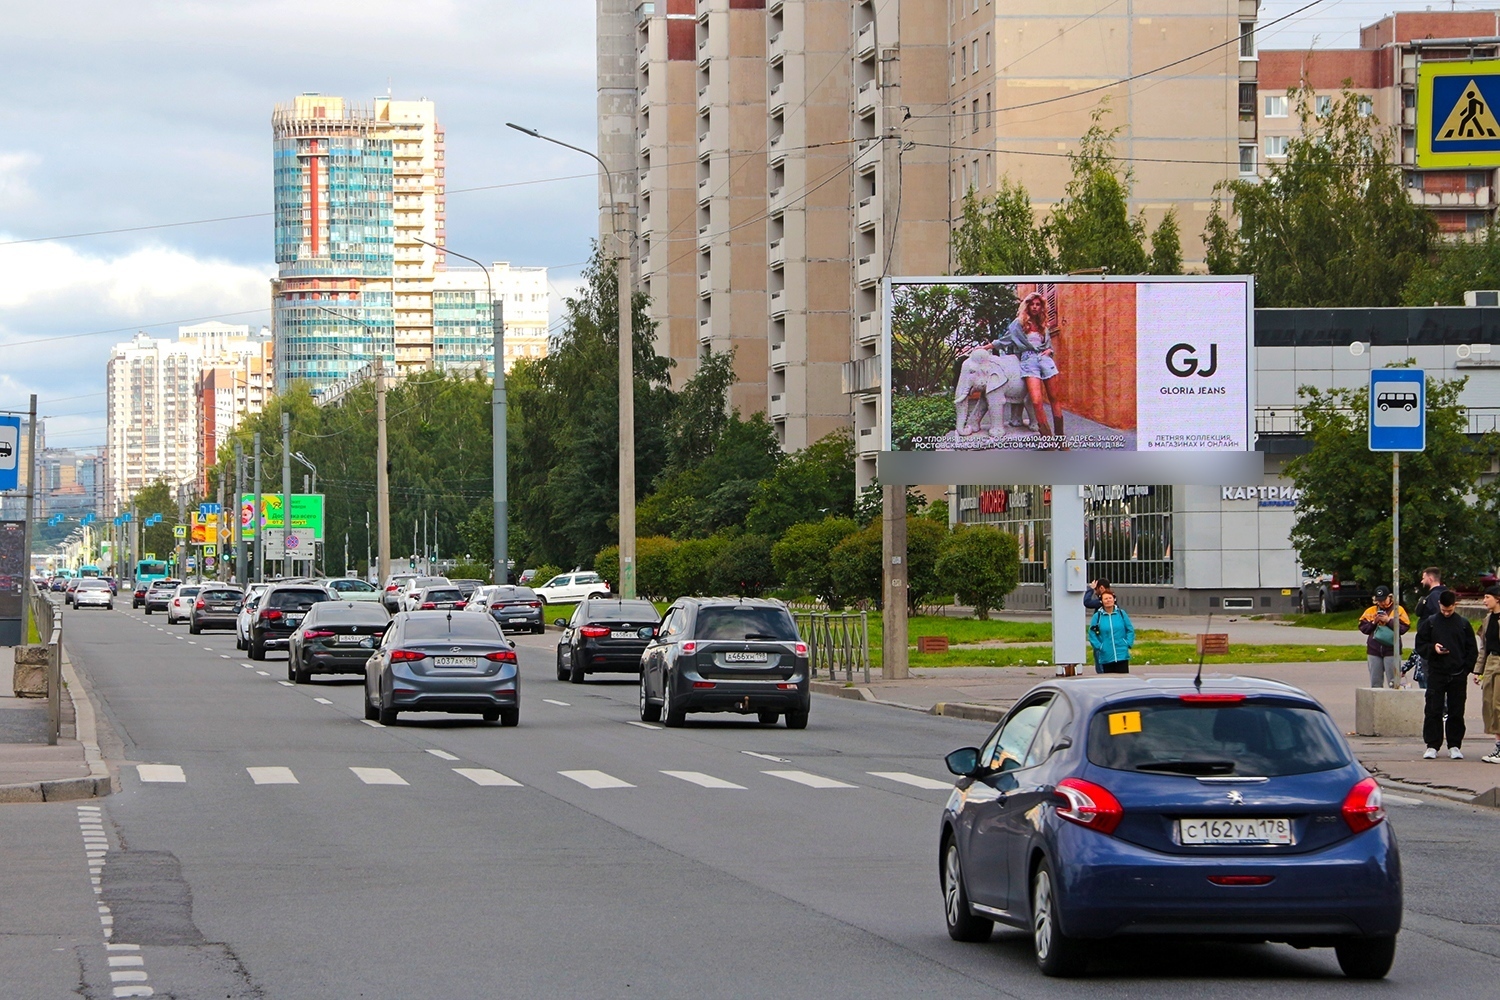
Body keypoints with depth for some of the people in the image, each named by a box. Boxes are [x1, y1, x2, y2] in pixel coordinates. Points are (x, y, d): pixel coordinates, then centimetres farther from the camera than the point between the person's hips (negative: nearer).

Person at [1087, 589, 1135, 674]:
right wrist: (1099, 647, -8)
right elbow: (1092, 634, 2)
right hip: (1106, 657, 0)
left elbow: (1130, 630, 10)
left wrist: (1128, 644, -1)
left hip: (1122, 656, 0)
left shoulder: (1121, 613, 3)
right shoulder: (1097, 616, 0)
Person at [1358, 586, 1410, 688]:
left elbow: (1404, 628, -10)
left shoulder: (1398, 610, 0)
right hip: (1374, 650, 4)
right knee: (1375, 682, 6)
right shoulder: (1370, 611, 10)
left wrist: (1388, 621, -14)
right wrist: (1373, 622, -10)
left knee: (1393, 683, -5)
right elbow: (1363, 628, 5)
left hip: (1391, 650, -4)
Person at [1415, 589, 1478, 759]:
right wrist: (1433, 648, -12)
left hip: (1457, 675, 1)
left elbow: (1472, 650, 9)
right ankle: (1432, 745, 3)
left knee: (1456, 712, 4)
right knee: (1433, 711, -3)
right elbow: (1420, 646, 7)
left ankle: (1454, 746, 12)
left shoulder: (1463, 624, 6)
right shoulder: (1430, 623, 4)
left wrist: (1466, 668, -2)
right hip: (1436, 674, -1)